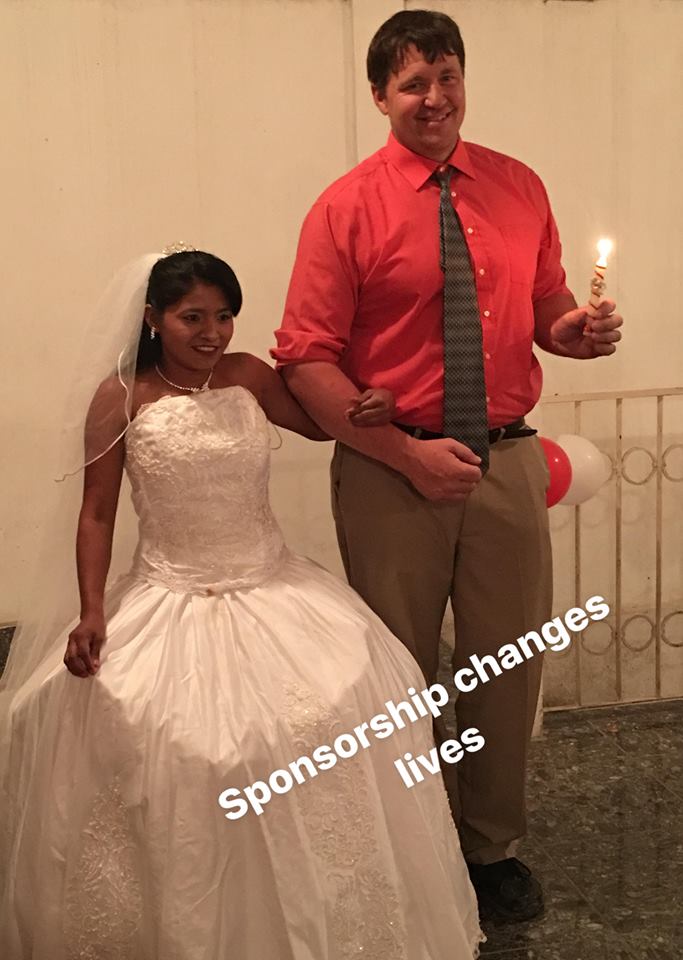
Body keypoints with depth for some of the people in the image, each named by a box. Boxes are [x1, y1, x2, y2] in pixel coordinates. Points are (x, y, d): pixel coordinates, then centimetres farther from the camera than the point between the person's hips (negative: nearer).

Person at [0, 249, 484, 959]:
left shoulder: (249, 376, 5)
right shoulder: (122, 398, -2)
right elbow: (96, 514, 2)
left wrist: (365, 412, -2)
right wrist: (92, 612, -9)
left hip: (270, 587, 3)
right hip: (168, 600, -2)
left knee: (347, 701, -18)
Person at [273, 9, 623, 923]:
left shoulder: (519, 188, 6)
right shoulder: (347, 208, -5)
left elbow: (546, 315, 15)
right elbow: (306, 361, -11)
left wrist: (578, 329, -10)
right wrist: (407, 455, -18)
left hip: (507, 464, 3)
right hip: (390, 470, -3)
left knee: (509, 664, 11)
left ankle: (494, 849, 33)